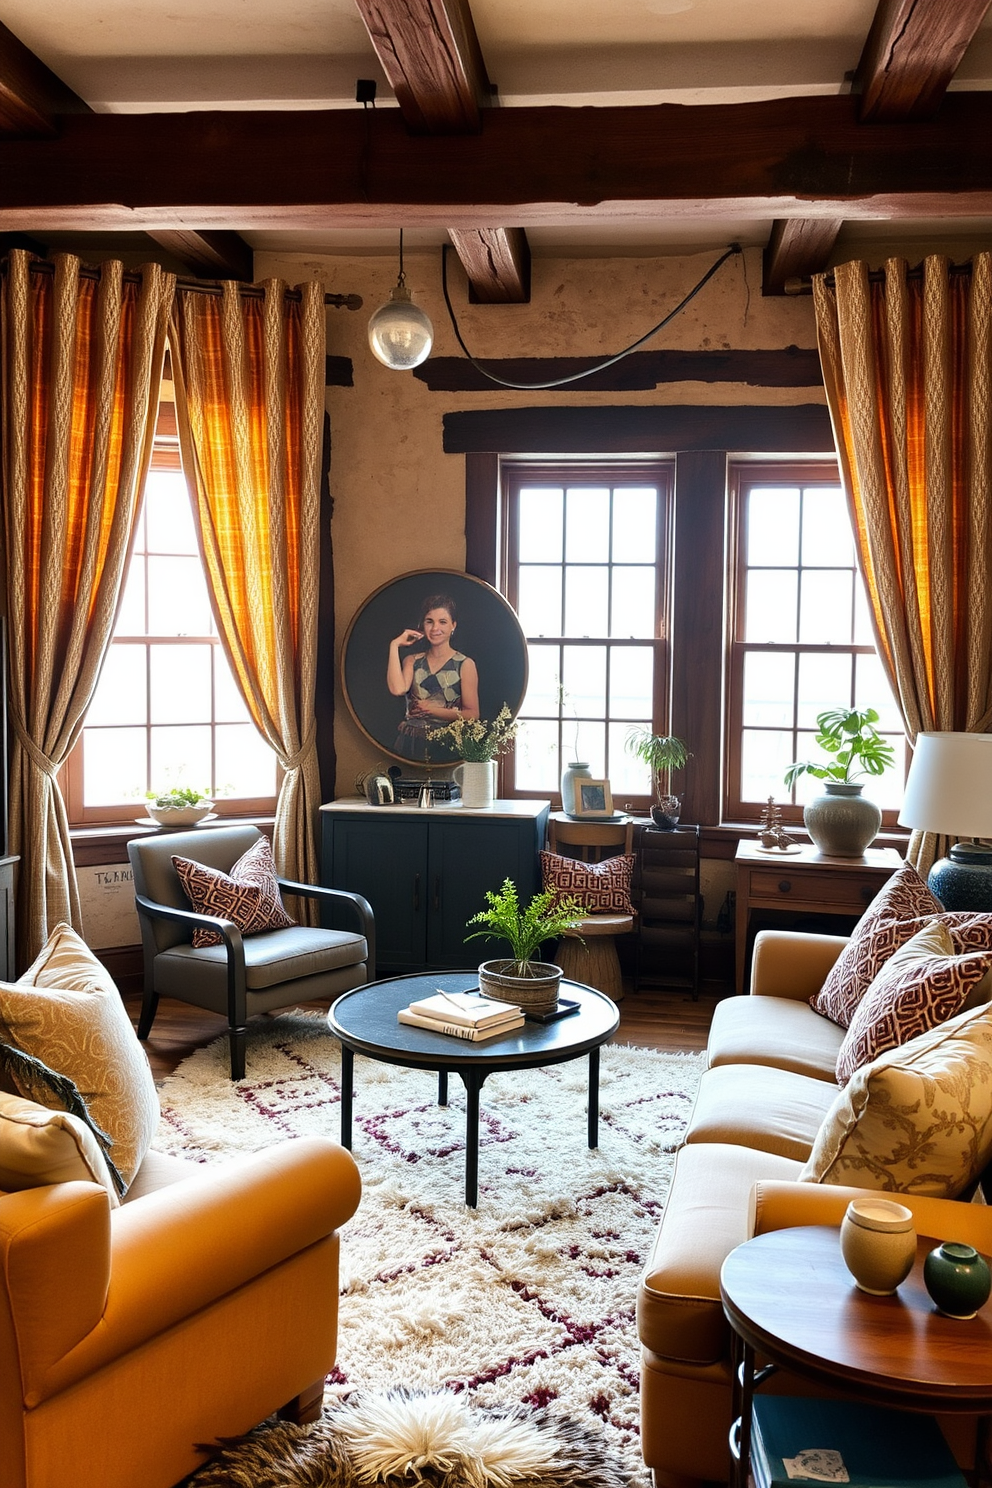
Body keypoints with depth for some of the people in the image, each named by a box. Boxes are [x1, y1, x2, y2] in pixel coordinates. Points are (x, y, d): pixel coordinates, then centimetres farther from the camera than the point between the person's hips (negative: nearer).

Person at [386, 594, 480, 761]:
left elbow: (472, 714, -2)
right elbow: (397, 689, -9)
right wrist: (395, 645, -2)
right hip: (410, 742, 3)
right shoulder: (412, 661, 13)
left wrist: (431, 710, -7)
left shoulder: (465, 664, 2)